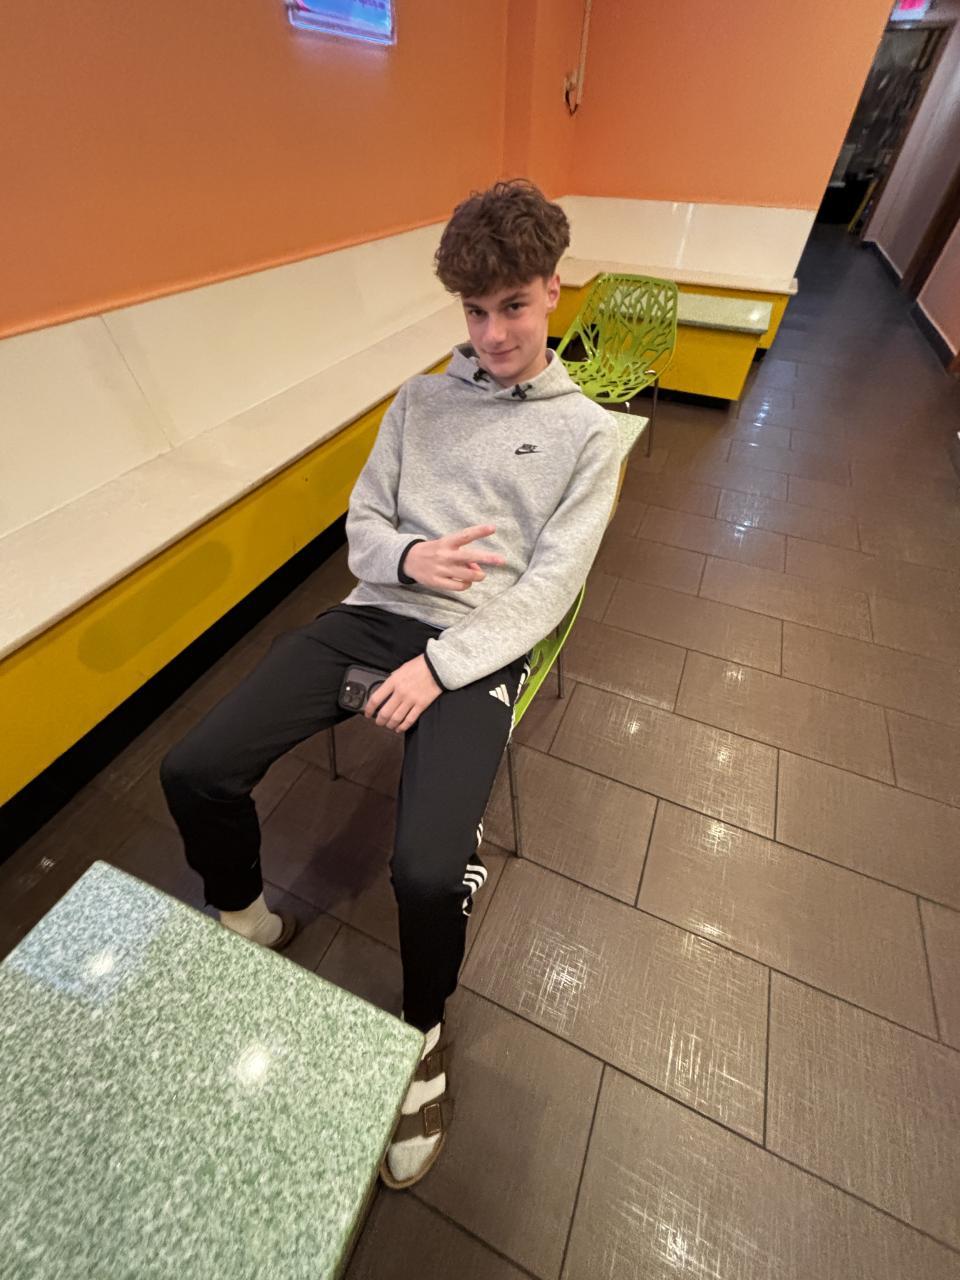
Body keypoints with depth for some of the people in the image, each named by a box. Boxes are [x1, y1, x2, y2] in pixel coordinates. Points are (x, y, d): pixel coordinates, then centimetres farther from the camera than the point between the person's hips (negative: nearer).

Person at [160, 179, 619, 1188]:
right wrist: (409, 555, -11)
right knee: (193, 772, -9)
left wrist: (439, 665, -16)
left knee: (428, 870, -24)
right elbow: (361, 523, 13)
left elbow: (547, 587, -4)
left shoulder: (586, 434, 7)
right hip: (375, 611, 4)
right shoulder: (420, 398, 17)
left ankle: (423, 1027, 16)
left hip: (479, 647, -3)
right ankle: (245, 923, 25)